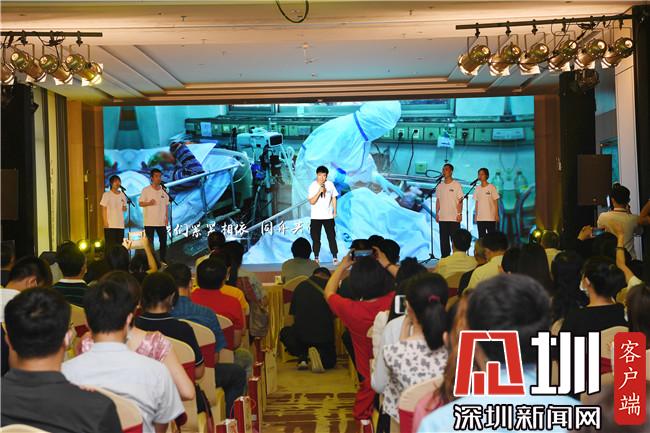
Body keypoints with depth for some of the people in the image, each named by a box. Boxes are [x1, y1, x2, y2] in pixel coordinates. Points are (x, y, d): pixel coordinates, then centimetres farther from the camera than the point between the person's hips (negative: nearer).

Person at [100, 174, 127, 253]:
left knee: (119, 245, 6)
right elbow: (103, 209, -4)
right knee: (110, 245, -5)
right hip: (110, 225, -5)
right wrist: (105, 222, -11)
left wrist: (124, 208, -4)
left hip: (120, 225, 5)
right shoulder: (106, 195, -2)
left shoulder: (122, 195, 12)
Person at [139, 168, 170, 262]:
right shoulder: (146, 190, -2)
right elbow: (141, 203, -3)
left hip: (162, 222, 3)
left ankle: (163, 260, 14)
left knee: (163, 242, 4)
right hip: (149, 222, -3)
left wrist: (166, 217, 3)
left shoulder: (164, 190, 8)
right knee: (150, 243, 2)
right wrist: (149, 203, -21)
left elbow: (166, 205, 12)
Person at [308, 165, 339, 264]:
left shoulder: (330, 184, -1)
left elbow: (334, 198, 10)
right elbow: (311, 202, -14)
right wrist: (319, 191, -24)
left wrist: (334, 211, 6)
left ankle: (335, 257, 5)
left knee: (332, 237, 0)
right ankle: (316, 258, 13)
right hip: (316, 217, -1)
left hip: (328, 216, 1)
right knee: (316, 238, 4)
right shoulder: (312, 186, -7)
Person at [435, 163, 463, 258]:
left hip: (454, 218, -4)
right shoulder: (440, 186, 12)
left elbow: (460, 200, -4)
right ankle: (445, 257, 13)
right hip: (442, 218, 4)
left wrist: (460, 213, -12)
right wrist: (436, 213, 7)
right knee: (443, 240, 7)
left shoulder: (456, 184, -1)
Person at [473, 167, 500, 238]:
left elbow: (496, 202, -2)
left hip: (490, 218, -4)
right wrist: (476, 215, 8)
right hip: (480, 218, 4)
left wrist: (496, 215, -7)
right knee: (481, 237, 5)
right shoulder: (477, 188, 9)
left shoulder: (492, 187, -3)